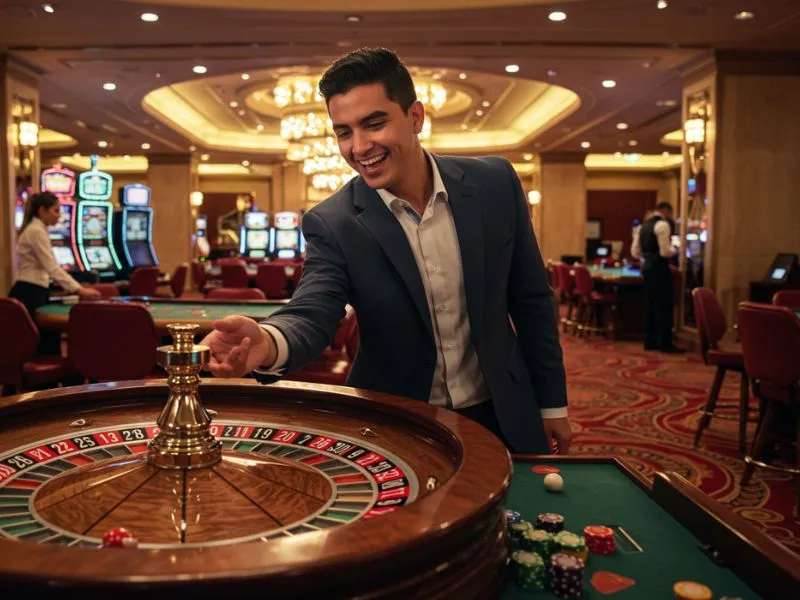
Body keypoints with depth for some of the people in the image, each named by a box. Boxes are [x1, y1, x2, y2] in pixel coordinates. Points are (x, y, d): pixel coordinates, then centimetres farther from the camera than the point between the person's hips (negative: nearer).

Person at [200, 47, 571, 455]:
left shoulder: (495, 183, -9)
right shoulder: (331, 224, -15)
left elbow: (530, 301, -1)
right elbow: (311, 313, -26)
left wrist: (552, 401, 3)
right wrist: (267, 342, -50)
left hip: (501, 418, 3)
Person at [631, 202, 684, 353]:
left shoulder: (643, 226, 15)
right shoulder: (663, 224, -11)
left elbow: (635, 252, 14)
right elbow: (665, 252, -19)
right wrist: (674, 250, 0)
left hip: (646, 266, 9)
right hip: (659, 267, -9)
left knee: (650, 304, 12)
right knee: (664, 305, -4)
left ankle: (650, 341, 16)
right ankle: (665, 343, -2)